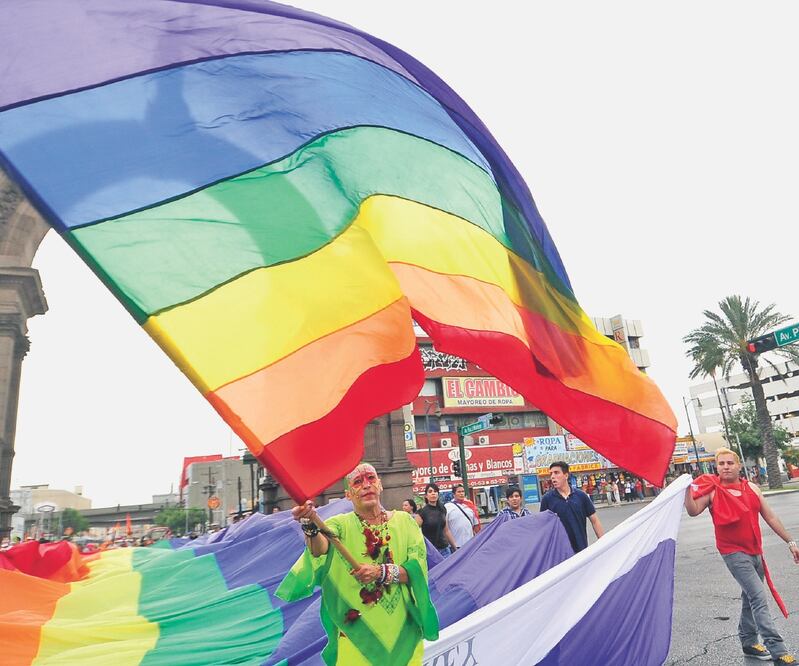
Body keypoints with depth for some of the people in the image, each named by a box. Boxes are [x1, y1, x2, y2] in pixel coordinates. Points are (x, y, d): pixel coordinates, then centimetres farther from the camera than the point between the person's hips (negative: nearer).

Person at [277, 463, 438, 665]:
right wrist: (311, 525, -49)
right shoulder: (341, 524, -6)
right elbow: (321, 548, -28)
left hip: (403, 631, 1)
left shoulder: (404, 521, -2)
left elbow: (418, 568, -10)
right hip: (356, 632, -1)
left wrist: (382, 572, -27)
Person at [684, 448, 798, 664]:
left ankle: (748, 641, 34)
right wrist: (687, 489, -34)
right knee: (759, 597, -14)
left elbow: (770, 517, 10)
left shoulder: (752, 488, 3)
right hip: (734, 553, -6)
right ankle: (776, 649, -7)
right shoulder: (712, 491, -11)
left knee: (750, 597, 18)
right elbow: (693, 510, -21)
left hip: (755, 552, 6)